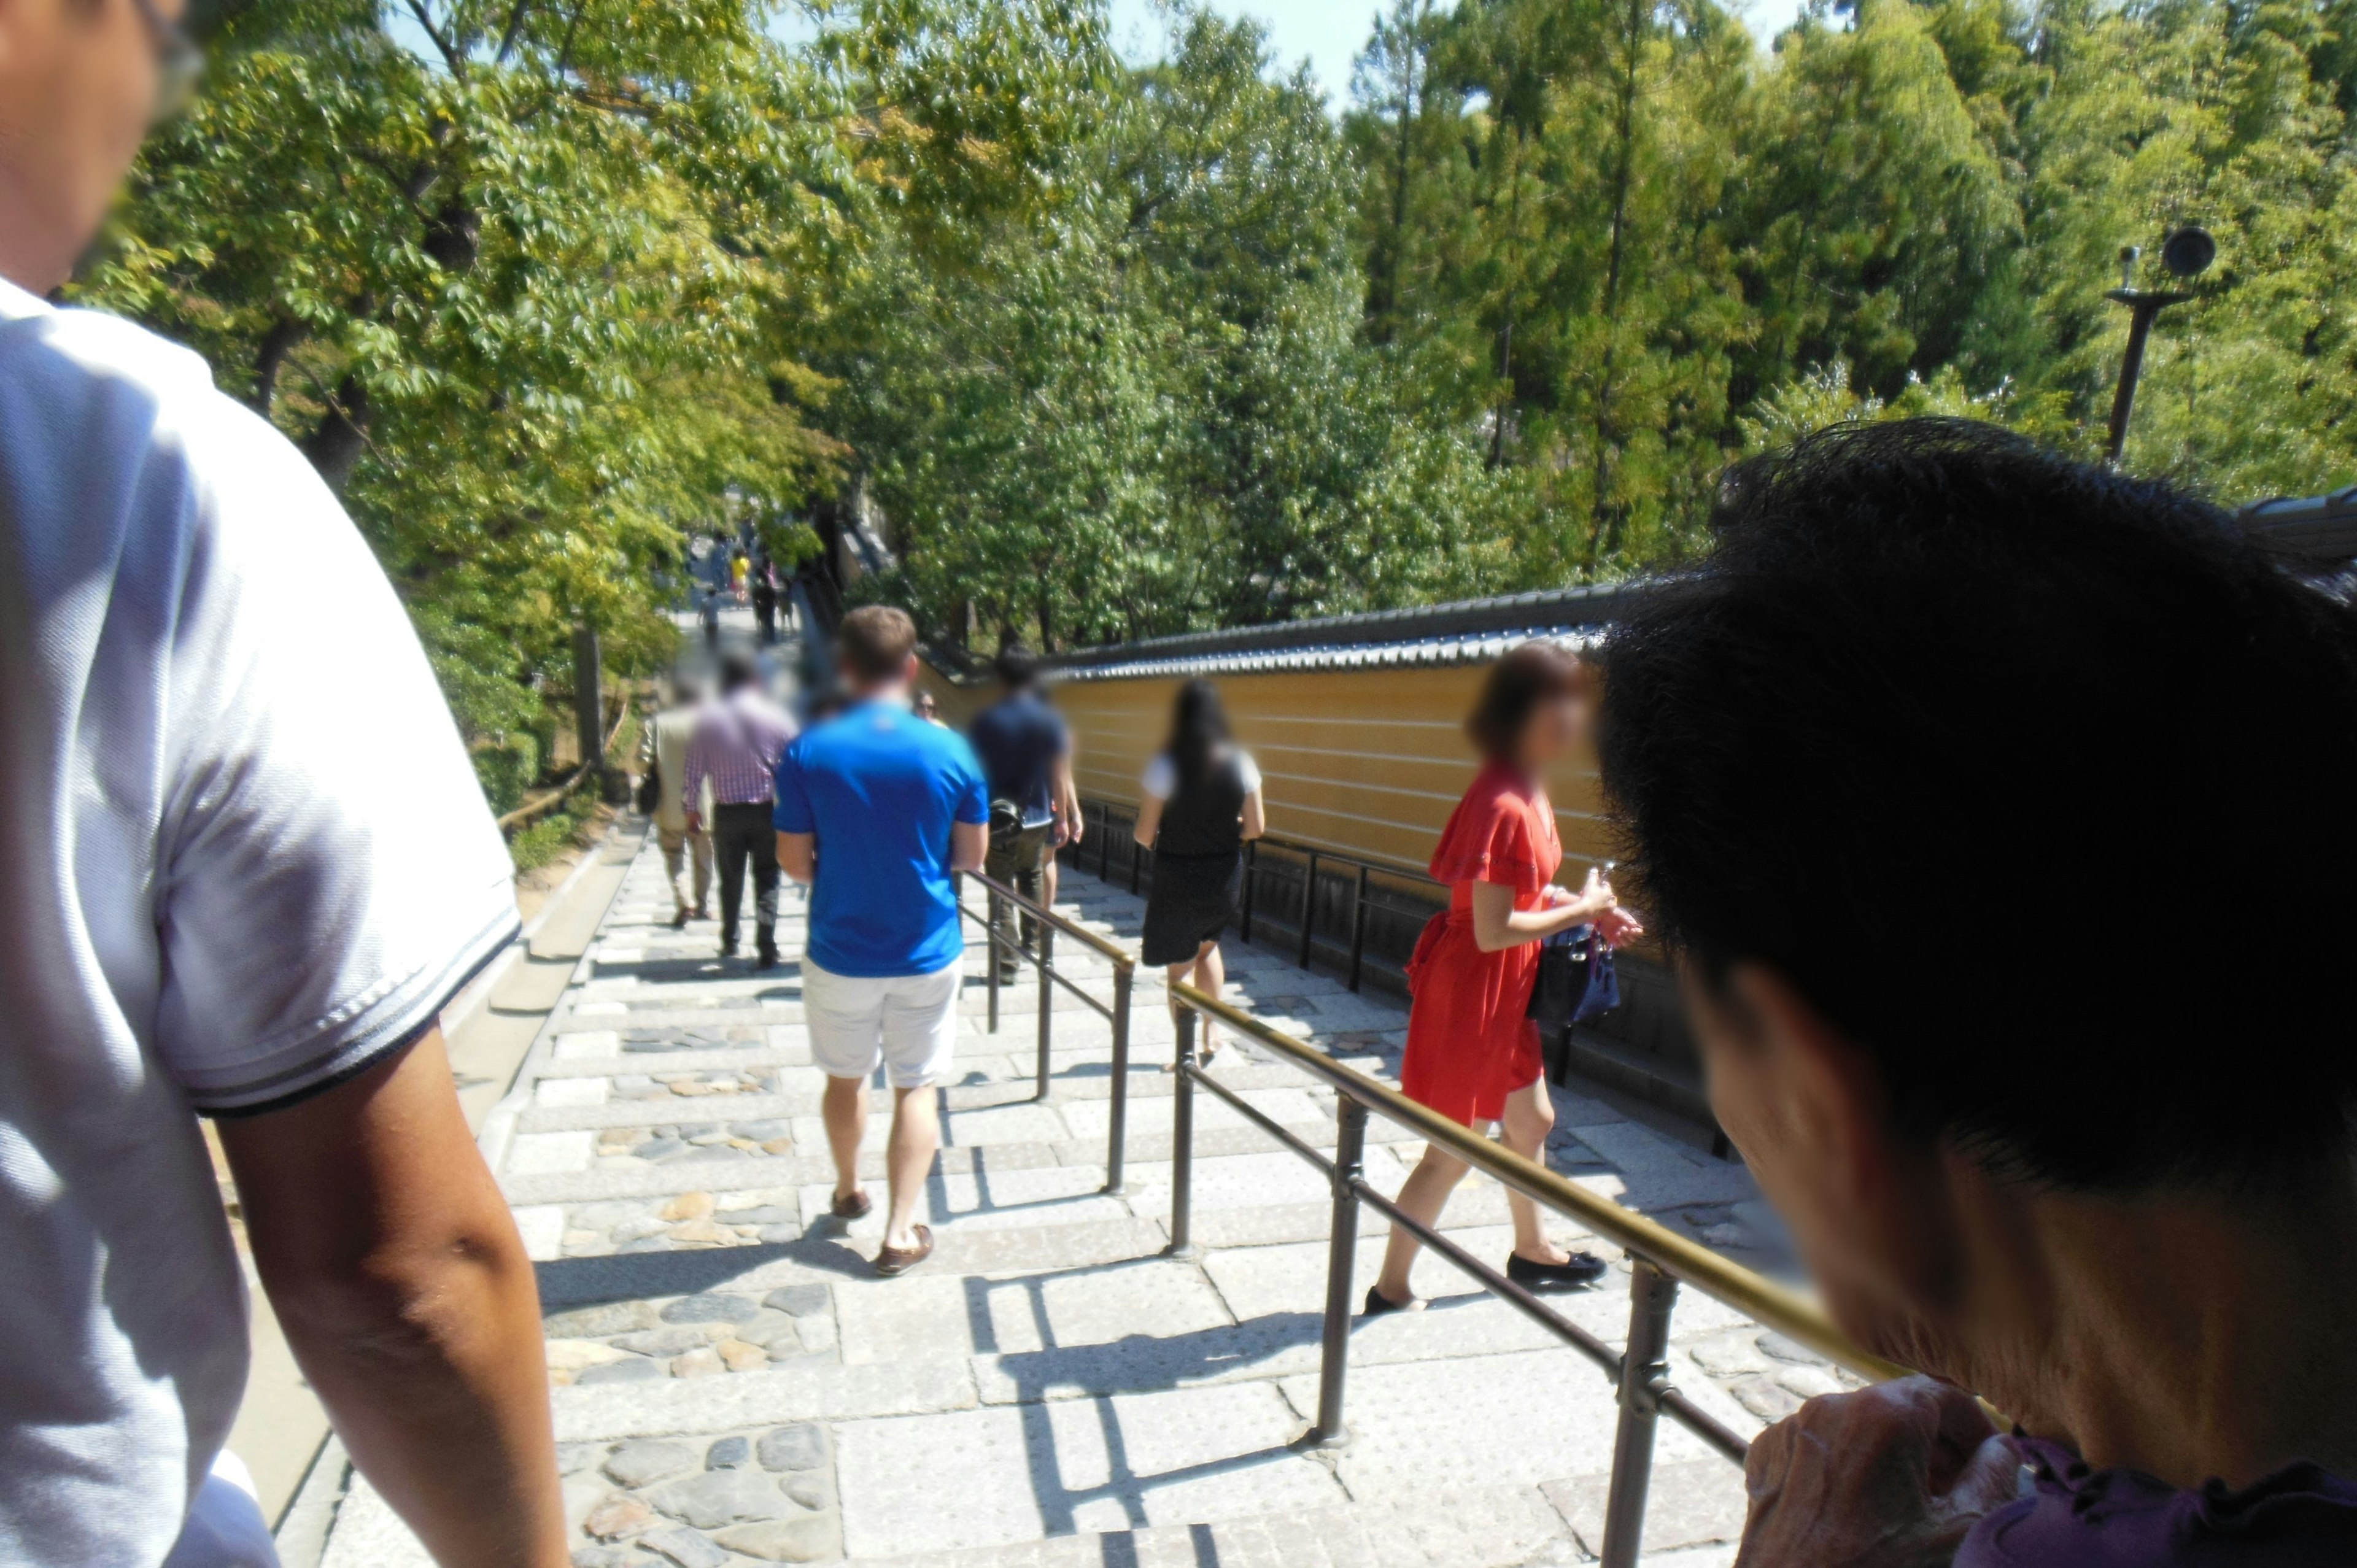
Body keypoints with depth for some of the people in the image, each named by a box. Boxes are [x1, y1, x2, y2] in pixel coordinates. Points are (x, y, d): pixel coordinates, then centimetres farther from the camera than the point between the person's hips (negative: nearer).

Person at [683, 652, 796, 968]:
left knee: (731, 880, 18)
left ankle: (729, 942, 31)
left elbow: (694, 771, 0)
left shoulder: (707, 718, -2)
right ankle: (766, 950, -4)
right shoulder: (775, 716, -5)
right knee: (767, 881, 5)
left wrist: (691, 810, 11)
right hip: (767, 811, -1)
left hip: (726, 813, 1)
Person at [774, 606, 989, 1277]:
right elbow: (971, 856, -3)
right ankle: (900, 1232, 12)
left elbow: (794, 862, -6)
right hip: (928, 953, -1)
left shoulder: (808, 752, -11)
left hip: (840, 952, 1)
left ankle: (848, 1192, 42)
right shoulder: (952, 751, -11)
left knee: (845, 1078, 22)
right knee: (917, 1087, 12)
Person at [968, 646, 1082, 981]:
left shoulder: (985, 722, -9)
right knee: (1032, 877, 26)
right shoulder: (1050, 720, -3)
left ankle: (1006, 962, 0)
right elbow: (1059, 777, -1)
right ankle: (1032, 937, 36)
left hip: (997, 819, -3)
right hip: (1037, 818, 3)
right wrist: (1063, 818, 9)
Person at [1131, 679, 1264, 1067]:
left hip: (1176, 877, -4)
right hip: (1225, 874, 4)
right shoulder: (1240, 762, -8)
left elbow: (1144, 834, -13)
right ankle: (1209, 1037, 31)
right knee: (1207, 944, 27)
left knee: (1181, 962, 10)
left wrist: (1150, 838, 10)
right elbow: (1255, 827, -4)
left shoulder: (1165, 765, -16)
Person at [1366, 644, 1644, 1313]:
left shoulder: (1528, 791, 4)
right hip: (1472, 988, -10)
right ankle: (1390, 1291, 21)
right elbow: (1493, 929, -27)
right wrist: (1579, 910, -15)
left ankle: (1531, 1252, 49)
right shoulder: (1503, 805, -27)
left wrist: (1584, 907, 2)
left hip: (1505, 989, 10)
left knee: (1531, 1120, 26)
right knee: (1453, 1153, 4)